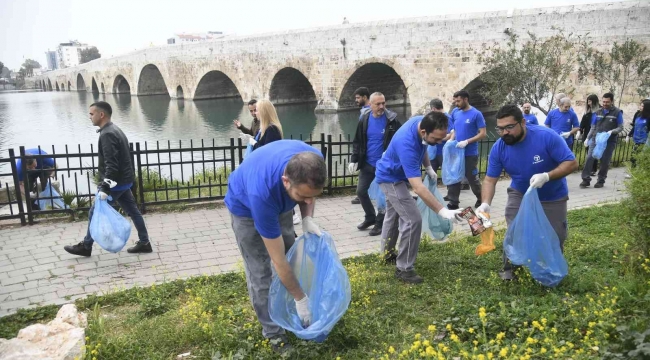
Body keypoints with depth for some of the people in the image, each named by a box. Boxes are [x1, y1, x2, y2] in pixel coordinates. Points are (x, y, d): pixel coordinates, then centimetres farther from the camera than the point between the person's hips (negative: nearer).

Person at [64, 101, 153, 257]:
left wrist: (105, 188, -27)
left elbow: (111, 164, -26)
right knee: (133, 211, 12)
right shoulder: (114, 130, 13)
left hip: (116, 182, -10)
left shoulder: (107, 134, -20)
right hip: (124, 180, 10)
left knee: (95, 213, 4)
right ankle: (144, 243, 18)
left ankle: (85, 246, 18)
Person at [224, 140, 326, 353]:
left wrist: (307, 219, -21)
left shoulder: (313, 162, -34)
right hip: (245, 207, -5)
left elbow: (309, 192, -4)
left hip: (279, 200, 5)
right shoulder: (262, 194, -47)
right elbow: (279, 261, -34)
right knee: (260, 273, -4)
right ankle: (273, 332, 13)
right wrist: (301, 299, -25)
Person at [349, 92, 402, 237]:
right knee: (361, 191, 10)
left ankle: (380, 223, 22)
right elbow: (357, 142, 6)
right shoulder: (364, 119, -1)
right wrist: (354, 160, -1)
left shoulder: (392, 120, -11)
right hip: (367, 164, 4)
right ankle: (370, 217, 31)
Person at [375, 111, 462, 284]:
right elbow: (418, 187, -45)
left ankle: (388, 254, 42)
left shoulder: (422, 121, -16)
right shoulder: (407, 145, -41)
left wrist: (429, 168, 3)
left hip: (393, 174, 9)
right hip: (391, 178, -9)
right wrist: (442, 211, -48)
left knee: (393, 214, 23)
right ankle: (404, 269, -3)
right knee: (413, 219, -15)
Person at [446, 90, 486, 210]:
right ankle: (453, 202, 11)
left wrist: (467, 142, -22)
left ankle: (481, 199, 30)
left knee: (472, 178, 7)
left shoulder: (476, 114, -11)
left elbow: (483, 134, -13)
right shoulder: (455, 113, 6)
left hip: (470, 153, -5)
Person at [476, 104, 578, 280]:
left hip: (553, 197, -1)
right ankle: (509, 269, 13)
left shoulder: (546, 136, -30)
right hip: (520, 194, 2)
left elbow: (572, 163, -26)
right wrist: (485, 203, -36)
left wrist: (546, 176, -42)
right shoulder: (498, 148, -20)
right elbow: (490, 179, -18)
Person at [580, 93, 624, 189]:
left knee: (605, 161, 4)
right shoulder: (597, 112, 9)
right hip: (595, 139, 2)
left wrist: (611, 131, -20)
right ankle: (586, 179, -6)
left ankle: (601, 180, 15)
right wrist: (587, 138, 5)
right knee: (589, 158, -9)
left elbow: (620, 127, -1)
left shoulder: (617, 112, -1)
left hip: (609, 141, -2)